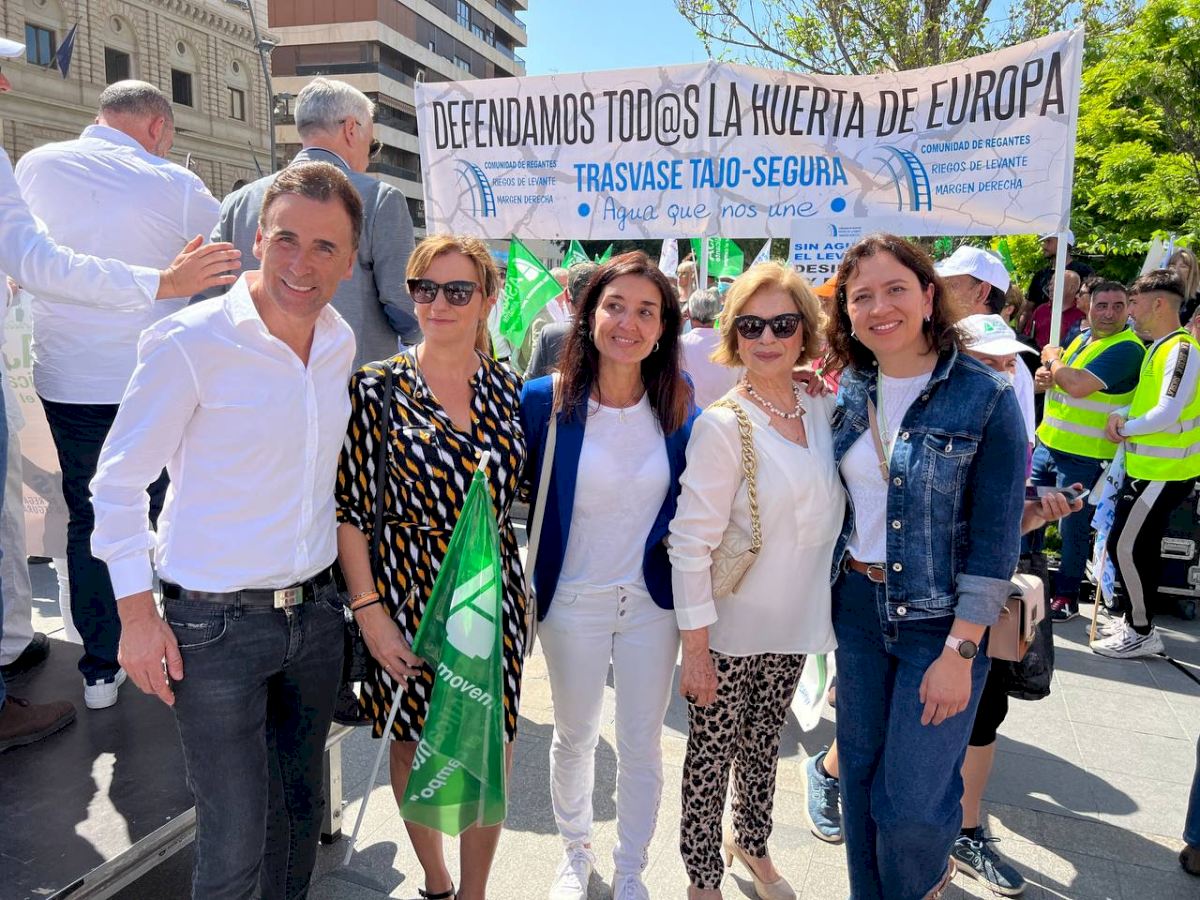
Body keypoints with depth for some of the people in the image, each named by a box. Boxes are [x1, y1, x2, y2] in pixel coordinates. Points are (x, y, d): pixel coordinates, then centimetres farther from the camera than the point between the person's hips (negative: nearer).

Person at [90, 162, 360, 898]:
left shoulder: (340, 343, 2)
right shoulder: (189, 343, -16)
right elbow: (118, 483, -9)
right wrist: (138, 614, -9)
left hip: (316, 611, 5)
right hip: (217, 625, -5)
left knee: (301, 811, 20)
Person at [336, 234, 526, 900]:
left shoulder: (508, 389, 2)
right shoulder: (375, 389, -7)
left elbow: (527, 489, 12)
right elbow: (351, 511, -8)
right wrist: (369, 612, -11)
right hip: (407, 597, -2)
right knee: (415, 744, 14)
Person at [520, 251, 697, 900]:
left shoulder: (678, 401, -6)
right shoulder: (546, 399, -15)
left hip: (652, 599, 2)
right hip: (573, 600, -1)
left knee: (642, 745, 14)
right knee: (574, 736, 19)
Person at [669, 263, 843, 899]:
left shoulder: (824, 412, 0)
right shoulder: (721, 426, -18)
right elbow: (691, 543, -18)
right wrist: (695, 646, -17)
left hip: (792, 628, 5)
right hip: (729, 632, -5)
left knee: (763, 743, 23)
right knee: (711, 754, 11)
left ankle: (751, 844, 46)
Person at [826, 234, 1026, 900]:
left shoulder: (985, 397, -13)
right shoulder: (850, 393, 2)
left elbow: (996, 539, -14)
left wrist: (959, 651, -16)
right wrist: (832, 597, 5)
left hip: (941, 620, -4)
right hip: (857, 608, 5)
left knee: (910, 804, 1)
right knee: (859, 776, 15)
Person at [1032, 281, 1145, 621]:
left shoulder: (1126, 348, -15)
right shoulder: (1081, 338, 11)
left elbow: (1079, 385, -26)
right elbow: (1048, 377, 18)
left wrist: (1053, 360, -8)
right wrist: (1045, 376, -6)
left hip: (1084, 456, -8)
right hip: (1048, 443, 8)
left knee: (1073, 527, 3)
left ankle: (1066, 595, 18)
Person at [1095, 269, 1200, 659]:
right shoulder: (1158, 348, 12)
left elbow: (1168, 413, -25)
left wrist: (1125, 428, -10)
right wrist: (1121, 418, 3)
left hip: (1164, 473, -10)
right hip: (1146, 467, 10)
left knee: (1126, 546, -5)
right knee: (1138, 547, 17)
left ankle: (1142, 633, 8)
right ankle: (1131, 619, 30)